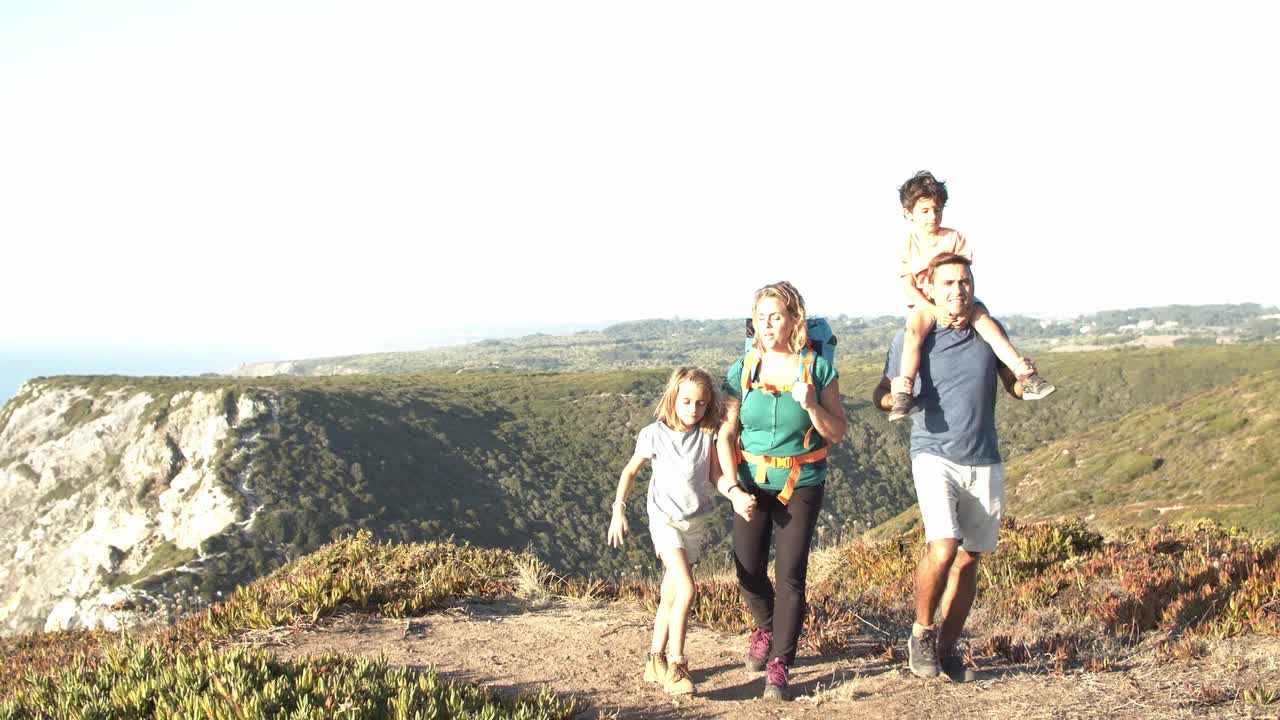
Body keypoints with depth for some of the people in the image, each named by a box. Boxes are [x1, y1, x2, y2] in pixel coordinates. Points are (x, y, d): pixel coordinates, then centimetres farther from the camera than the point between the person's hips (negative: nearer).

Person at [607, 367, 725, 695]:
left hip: (696, 523, 4)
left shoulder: (708, 434, -3)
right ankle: (675, 665, -10)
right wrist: (619, 511, 0)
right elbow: (630, 471, 3)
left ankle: (656, 662, 26)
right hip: (665, 519, -4)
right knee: (686, 590, -19)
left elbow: (716, 477, 0)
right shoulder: (655, 434, -10)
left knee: (670, 597, 12)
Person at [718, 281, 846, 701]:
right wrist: (733, 488, -12)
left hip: (801, 484, -2)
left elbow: (837, 433, -4)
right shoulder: (742, 372, -2)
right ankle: (765, 628, 36)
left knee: (790, 575, -7)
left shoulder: (818, 369, -7)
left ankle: (779, 665, 4)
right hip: (752, 482, 2)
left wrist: (811, 404, -22)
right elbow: (726, 435, -2)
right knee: (748, 569, 4)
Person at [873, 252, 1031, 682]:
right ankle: (921, 632, 1)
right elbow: (881, 395, 2)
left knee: (968, 560, 8)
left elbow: (1017, 389, 14)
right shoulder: (913, 337, -4)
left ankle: (946, 648, 23)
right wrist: (897, 398, -21)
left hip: (984, 463, 4)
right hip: (935, 456, -4)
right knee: (943, 547, -22)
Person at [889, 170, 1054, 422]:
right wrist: (935, 310, -21)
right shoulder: (907, 244, -2)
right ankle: (902, 395, -44)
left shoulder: (954, 238, 2)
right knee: (914, 328, -34)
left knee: (985, 320, -26)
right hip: (924, 305, -2)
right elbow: (908, 287, -7)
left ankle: (1026, 375, -31)